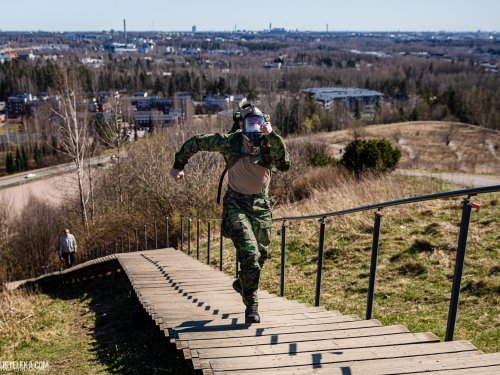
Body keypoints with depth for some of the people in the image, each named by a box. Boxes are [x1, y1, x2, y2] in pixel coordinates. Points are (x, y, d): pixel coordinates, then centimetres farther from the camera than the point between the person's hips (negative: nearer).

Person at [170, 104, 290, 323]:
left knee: (261, 254, 12)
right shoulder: (230, 142, -13)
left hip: (261, 204, 3)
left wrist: (272, 135, -34)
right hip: (236, 203, -3)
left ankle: (242, 283, 42)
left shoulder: (269, 144, -10)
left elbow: (284, 165, -29)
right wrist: (178, 165, 8)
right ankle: (251, 305, -2)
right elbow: (196, 142, 0)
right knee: (249, 253, -17)